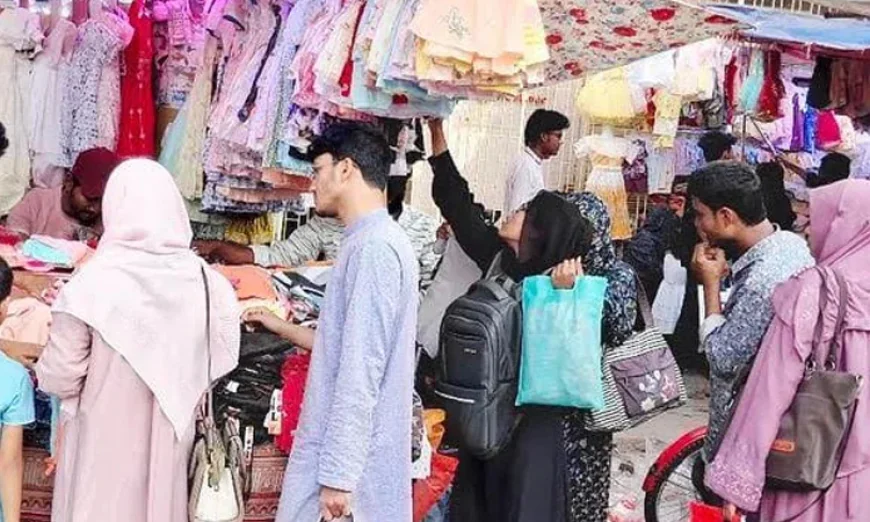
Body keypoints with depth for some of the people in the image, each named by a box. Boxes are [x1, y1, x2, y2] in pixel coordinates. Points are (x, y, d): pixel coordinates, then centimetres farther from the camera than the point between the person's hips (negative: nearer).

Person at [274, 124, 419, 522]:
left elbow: (361, 372, -21)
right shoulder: (368, 242, 14)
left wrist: (337, 474, -21)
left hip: (350, 460, -9)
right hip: (342, 448, 9)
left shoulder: (374, 247, -17)